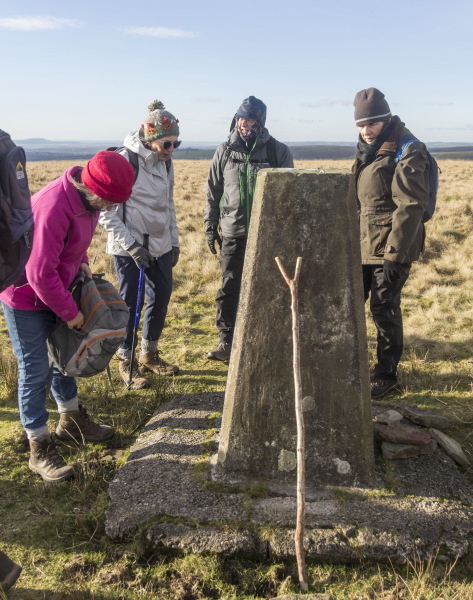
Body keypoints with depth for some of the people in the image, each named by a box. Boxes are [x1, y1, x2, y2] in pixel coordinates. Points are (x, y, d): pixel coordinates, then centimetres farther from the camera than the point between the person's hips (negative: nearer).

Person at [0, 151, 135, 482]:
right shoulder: (54, 207, -34)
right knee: (35, 371, -1)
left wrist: (81, 262, 0)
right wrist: (70, 312, -19)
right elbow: (40, 273, -30)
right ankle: (40, 449, 13)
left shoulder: (87, 198, -6)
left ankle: (71, 420, 39)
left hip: (55, 290, 9)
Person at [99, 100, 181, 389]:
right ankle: (127, 361, 21)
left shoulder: (165, 162, 6)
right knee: (130, 303, 2)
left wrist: (174, 241, 15)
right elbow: (107, 212, -16)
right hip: (130, 249, -7)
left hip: (161, 246, 7)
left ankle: (150, 354, 31)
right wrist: (131, 246, -19)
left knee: (162, 298, 12)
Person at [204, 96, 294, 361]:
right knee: (230, 289, 1)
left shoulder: (278, 152, 2)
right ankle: (227, 342, 12)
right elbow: (213, 190, 12)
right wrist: (210, 226, 8)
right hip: (233, 233, 1)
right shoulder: (225, 151, 7)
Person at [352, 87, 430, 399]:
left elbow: (411, 206, -19)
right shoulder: (367, 151, 14)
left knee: (385, 309, -2)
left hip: (390, 246, -8)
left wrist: (395, 254, -22)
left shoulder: (408, 151, -13)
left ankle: (387, 376, 15)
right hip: (363, 245, 8)